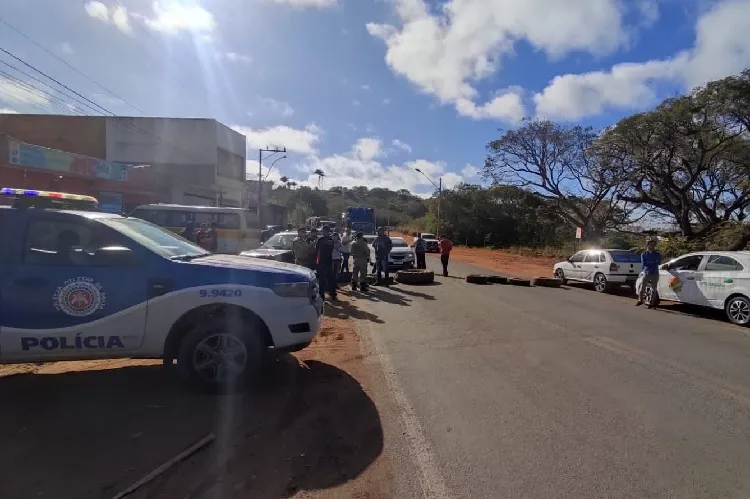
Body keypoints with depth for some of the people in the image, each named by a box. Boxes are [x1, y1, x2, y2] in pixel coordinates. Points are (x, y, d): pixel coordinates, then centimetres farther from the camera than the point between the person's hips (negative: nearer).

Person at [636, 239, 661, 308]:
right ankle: (640, 300, 13)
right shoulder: (643, 254, 6)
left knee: (653, 289, 1)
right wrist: (653, 263, -9)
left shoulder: (657, 254, 7)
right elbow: (643, 264, -6)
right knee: (642, 287, -5)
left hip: (655, 274, 0)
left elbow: (659, 263, -8)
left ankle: (652, 303, 8)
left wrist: (648, 263, -13)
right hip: (646, 273, 0)